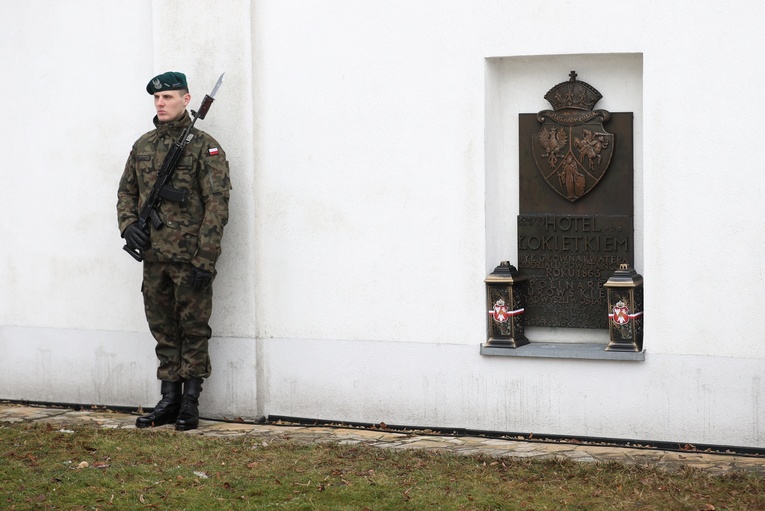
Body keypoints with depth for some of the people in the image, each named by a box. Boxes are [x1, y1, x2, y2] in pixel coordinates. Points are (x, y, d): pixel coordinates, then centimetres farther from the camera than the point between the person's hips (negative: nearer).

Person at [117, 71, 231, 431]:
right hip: (154, 257, 6)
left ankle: (190, 403, 9)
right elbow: (126, 191, 20)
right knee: (164, 331, 11)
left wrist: (205, 260, -16)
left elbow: (217, 205, -11)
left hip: (190, 258, -6)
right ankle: (169, 400, 19)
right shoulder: (143, 146, 12)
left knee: (193, 330, 2)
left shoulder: (204, 147, -6)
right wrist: (128, 225, -2)